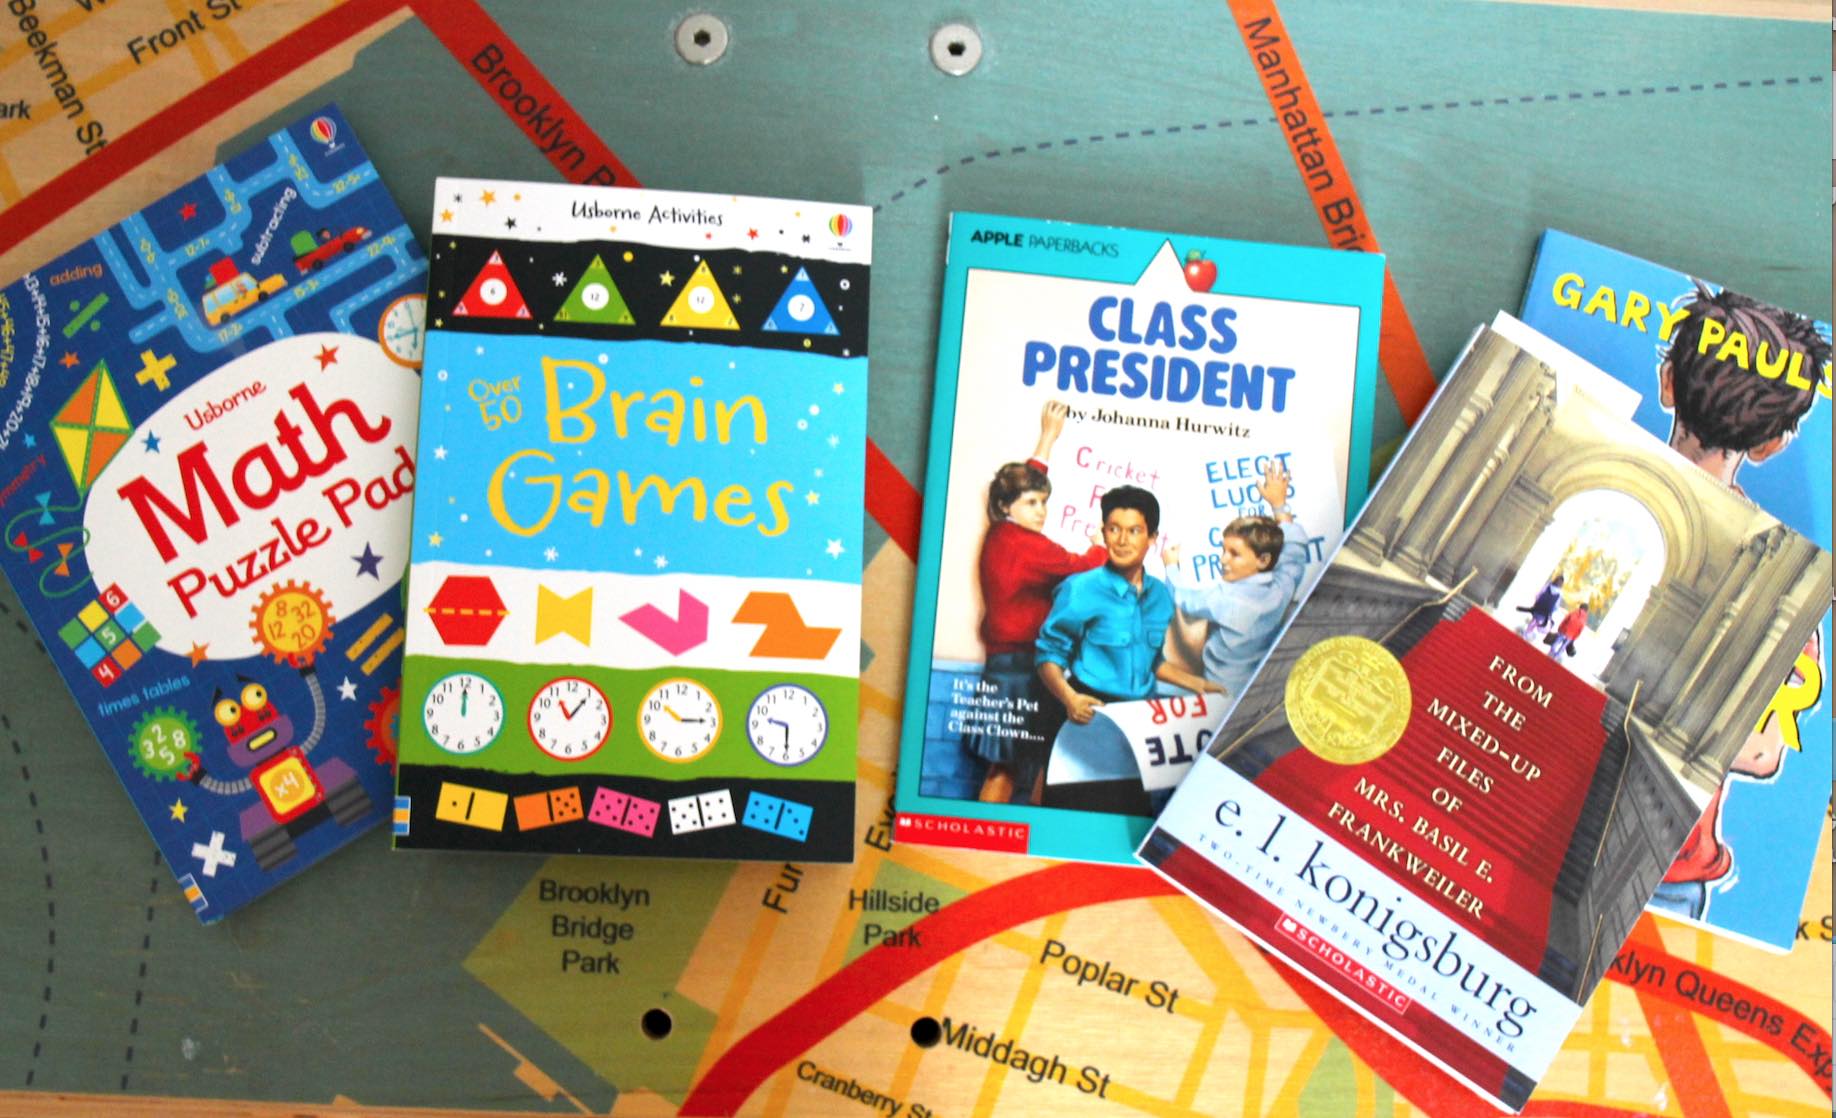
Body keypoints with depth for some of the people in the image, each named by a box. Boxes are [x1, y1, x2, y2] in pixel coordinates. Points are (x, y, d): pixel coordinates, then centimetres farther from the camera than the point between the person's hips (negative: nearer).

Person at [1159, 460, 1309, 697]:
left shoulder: (1225, 597, -24)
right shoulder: (1282, 588, -8)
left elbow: (1183, 596, -5)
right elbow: (1295, 546, 12)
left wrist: (1171, 565, 15)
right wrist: (1279, 505, 23)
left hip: (1224, 693, -7)